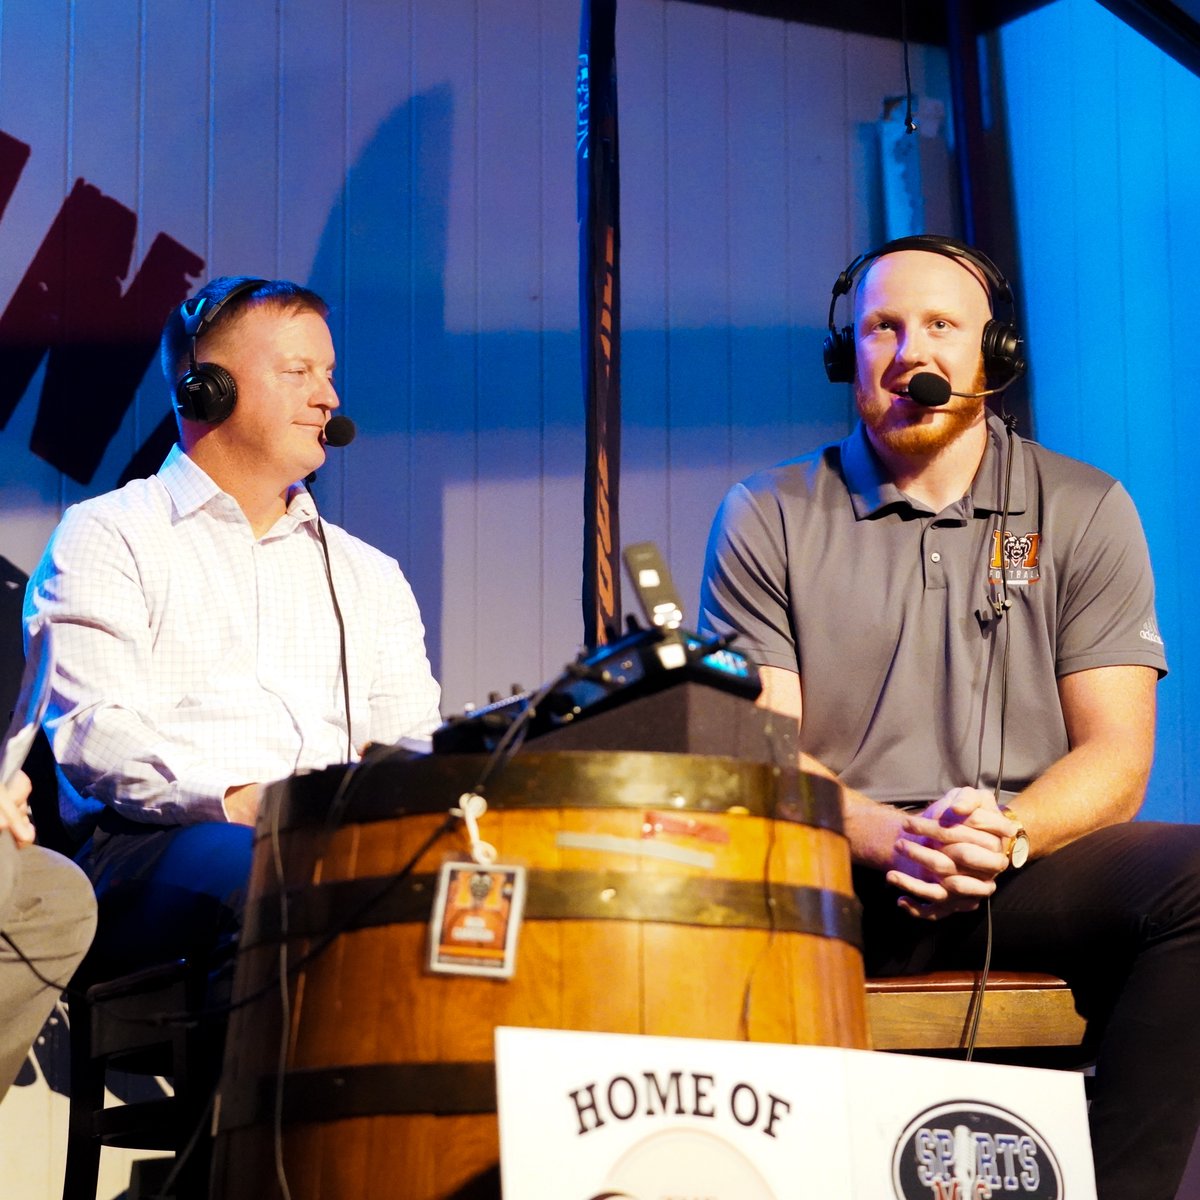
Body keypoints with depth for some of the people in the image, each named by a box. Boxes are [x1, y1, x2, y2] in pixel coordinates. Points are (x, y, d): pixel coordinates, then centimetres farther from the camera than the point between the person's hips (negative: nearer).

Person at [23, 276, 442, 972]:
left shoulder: (368, 576, 27)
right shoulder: (109, 537, 9)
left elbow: (412, 740, 18)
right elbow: (90, 727, -6)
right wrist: (234, 801, -22)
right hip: (149, 848, -4)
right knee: (244, 865, -40)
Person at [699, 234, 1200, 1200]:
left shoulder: (1082, 510, 10)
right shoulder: (768, 518, 10)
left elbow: (1116, 758, 4)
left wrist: (1006, 834, -17)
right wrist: (891, 837, -18)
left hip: (1030, 869, 1)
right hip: (837, 882, -1)